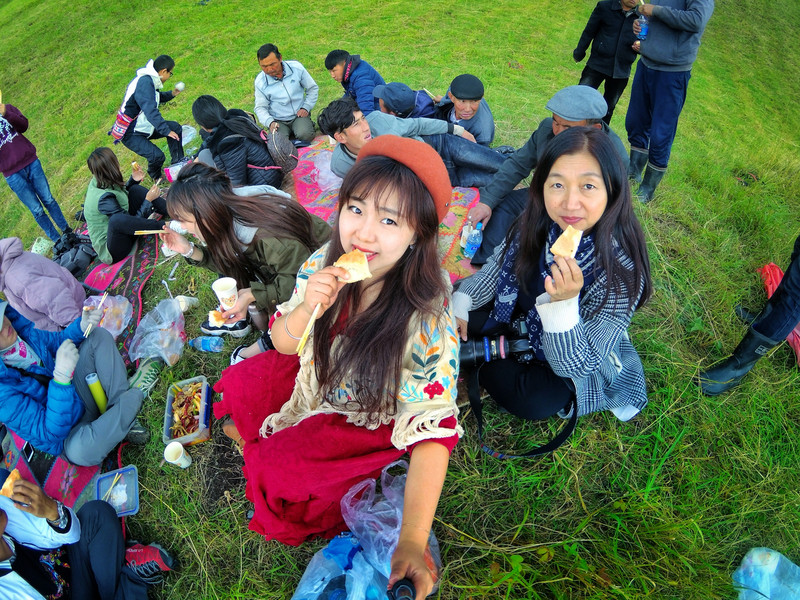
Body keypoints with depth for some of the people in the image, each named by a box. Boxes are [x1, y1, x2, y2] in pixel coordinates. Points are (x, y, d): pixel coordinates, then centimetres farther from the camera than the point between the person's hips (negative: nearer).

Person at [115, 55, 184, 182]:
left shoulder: (149, 80, 5)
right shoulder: (144, 82, -26)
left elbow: (156, 98, 25)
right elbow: (151, 111, -34)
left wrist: (171, 94, 10)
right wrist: (166, 131, -36)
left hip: (143, 127, 10)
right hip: (130, 134, -10)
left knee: (175, 127, 9)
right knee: (157, 156, -24)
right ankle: (156, 177, 9)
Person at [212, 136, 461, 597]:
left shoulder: (428, 319, -33)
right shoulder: (325, 265, -19)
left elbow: (433, 429, -31)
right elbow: (284, 344, -8)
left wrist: (412, 541, -39)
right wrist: (308, 308, -31)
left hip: (371, 421, -5)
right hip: (315, 382, 5)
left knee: (280, 474, -16)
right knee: (239, 388, 3)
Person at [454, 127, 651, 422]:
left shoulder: (620, 270, -33)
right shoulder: (537, 222, -19)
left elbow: (577, 365, -30)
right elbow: (499, 266, 2)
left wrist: (563, 303, -45)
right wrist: (461, 301, -11)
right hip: (523, 319, 5)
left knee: (534, 398, -31)